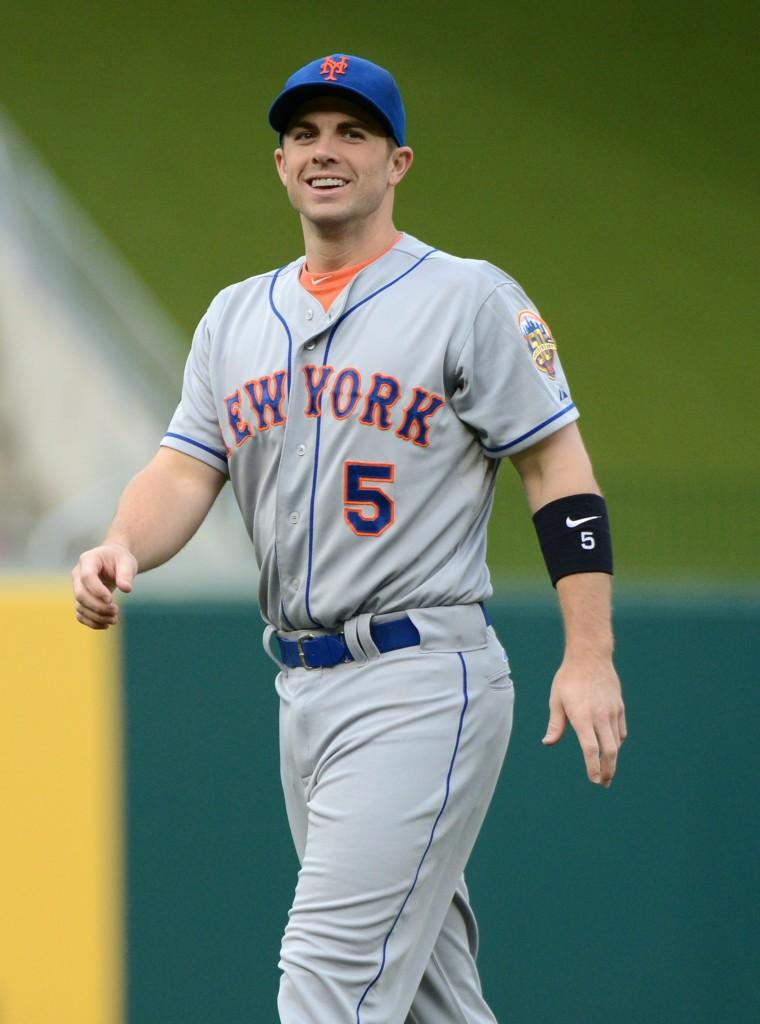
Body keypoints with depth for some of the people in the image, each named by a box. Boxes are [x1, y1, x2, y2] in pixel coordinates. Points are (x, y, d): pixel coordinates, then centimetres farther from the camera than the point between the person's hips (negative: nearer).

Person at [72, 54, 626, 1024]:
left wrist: (589, 657, -14)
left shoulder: (470, 298, -3)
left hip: (420, 681, -7)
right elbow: (185, 469, 9)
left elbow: (558, 468, -5)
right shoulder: (236, 317, 16)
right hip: (302, 688, 7)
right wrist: (123, 547, -15)